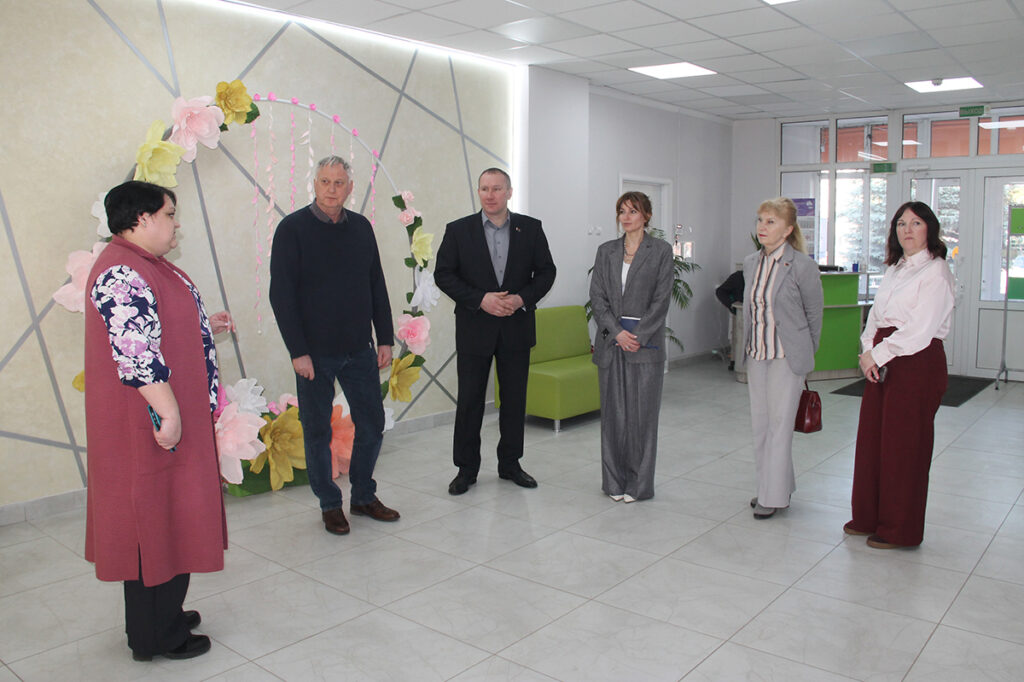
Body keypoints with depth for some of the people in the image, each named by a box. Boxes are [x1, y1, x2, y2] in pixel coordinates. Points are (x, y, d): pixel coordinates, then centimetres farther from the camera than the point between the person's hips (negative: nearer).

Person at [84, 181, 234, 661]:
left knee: (168, 516, 18)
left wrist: (203, 327, 19)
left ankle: (161, 614, 32)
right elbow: (136, 352, -27)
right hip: (150, 422, -11)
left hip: (169, 416, 11)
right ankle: (156, 636, 15)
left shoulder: (143, 266, 15)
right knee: (156, 517, 0)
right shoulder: (122, 273, -20)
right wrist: (168, 413, -26)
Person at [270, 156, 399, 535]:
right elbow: (281, 294, -9)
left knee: (372, 425, 9)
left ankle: (364, 497, 28)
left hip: (360, 349, 4)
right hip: (315, 352, -4)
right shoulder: (293, 229, -6)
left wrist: (385, 339, 6)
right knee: (318, 431, 7)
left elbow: (377, 286, 11)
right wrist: (297, 351, -14)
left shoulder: (361, 227, 7)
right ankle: (329, 505, 24)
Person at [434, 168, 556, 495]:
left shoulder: (530, 228, 3)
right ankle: (466, 469, 16)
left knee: (514, 400, 10)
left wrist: (522, 299, -12)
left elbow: (546, 271, 5)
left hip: (517, 327, 2)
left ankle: (510, 464, 25)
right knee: (469, 401, 3)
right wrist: (480, 300, -15)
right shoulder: (458, 230, -1)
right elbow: (443, 274, -4)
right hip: (474, 329, -1)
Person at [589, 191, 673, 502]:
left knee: (642, 413, 1)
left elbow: (661, 299, -4)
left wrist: (637, 336, -12)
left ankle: (639, 484, 12)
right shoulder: (606, 251, 10)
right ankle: (614, 482, 17)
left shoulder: (661, 250, 1)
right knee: (613, 412, 7)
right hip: (610, 344, 3)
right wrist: (618, 332, -9)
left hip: (645, 344, -3)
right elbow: (597, 296, 3)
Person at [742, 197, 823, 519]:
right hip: (756, 355, 6)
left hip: (787, 357, -6)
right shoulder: (751, 263, 6)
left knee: (779, 424, -1)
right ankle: (774, 487, 26)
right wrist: (749, 346, 17)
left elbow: (814, 313, -1)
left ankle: (773, 496, 9)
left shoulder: (802, 266, -12)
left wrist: (804, 355, 7)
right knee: (760, 423, 11)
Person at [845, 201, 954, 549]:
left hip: (918, 363, -8)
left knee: (904, 445, 1)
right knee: (871, 438, 11)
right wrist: (868, 349, -4)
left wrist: (877, 354, -13)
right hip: (882, 363, 8)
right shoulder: (894, 269, 15)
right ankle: (869, 517, 26)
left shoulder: (936, 272, -9)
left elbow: (920, 330, -17)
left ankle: (899, 529, 15)